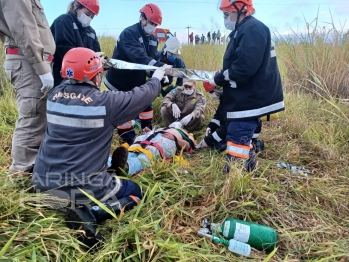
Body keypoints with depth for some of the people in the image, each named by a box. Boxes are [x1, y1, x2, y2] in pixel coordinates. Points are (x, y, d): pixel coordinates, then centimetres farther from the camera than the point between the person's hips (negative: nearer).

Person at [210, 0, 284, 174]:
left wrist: (218, 79, -14)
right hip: (246, 98, 11)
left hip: (250, 99, -11)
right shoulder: (245, 30, 18)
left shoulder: (252, 30, -16)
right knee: (242, 136, 19)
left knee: (237, 139, -11)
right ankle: (249, 169, 33)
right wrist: (220, 77, 4)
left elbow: (244, 67, -27)